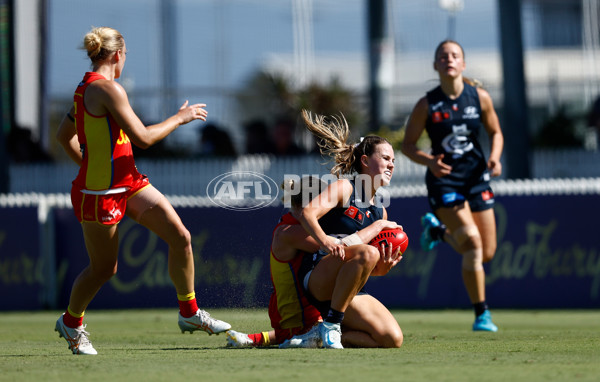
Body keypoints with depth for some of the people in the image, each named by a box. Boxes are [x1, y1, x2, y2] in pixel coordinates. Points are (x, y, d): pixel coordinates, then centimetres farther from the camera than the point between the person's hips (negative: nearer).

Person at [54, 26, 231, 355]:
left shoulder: (85, 89, 10)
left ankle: (189, 313, 12)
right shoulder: (108, 88, -20)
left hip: (129, 183, 9)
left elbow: (64, 136, 20)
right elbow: (143, 138, -21)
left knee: (181, 237, 0)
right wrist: (180, 118, -8)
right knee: (103, 269, 6)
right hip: (100, 193, -9)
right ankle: (71, 322, 32)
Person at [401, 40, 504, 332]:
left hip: (476, 177, 4)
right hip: (443, 180, -4)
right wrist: (429, 161, -20)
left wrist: (495, 157, -8)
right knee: (472, 242, -20)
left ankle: (437, 230, 34)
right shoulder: (427, 105, -7)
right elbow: (407, 145, 0)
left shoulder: (480, 97, -1)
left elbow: (495, 132, 12)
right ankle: (481, 314, -8)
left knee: (487, 253, 4)